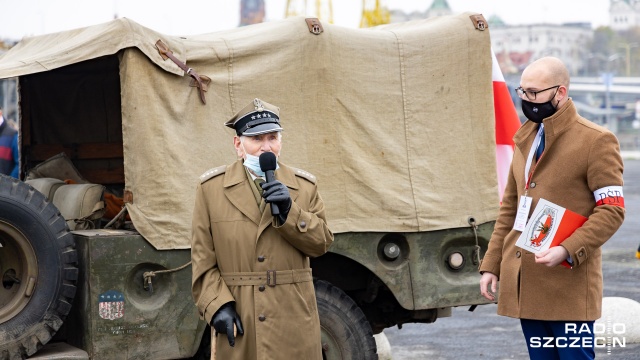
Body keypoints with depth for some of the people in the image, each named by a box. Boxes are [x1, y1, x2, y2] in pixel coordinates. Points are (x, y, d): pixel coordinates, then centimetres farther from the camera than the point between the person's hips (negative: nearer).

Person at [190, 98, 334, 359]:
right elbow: (203, 257, 0)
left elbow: (321, 243, 2)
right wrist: (217, 305, -11)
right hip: (237, 317, -1)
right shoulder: (211, 187, 2)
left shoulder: (304, 186, 8)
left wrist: (289, 211, -13)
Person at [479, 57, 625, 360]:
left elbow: (612, 210, -11)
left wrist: (567, 250, -23)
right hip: (525, 286, 7)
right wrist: (491, 265, 13)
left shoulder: (596, 141, -7)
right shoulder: (525, 139, 17)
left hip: (568, 286, -7)